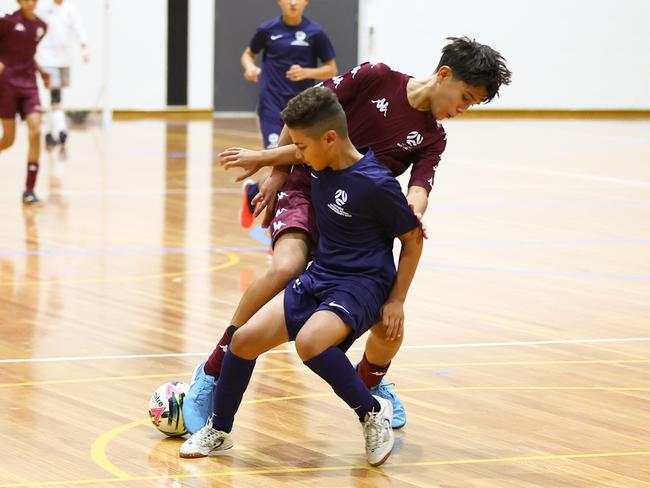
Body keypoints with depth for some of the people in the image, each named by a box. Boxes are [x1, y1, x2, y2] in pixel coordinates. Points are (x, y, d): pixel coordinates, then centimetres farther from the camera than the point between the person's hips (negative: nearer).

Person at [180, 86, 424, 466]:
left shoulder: (376, 184, -21)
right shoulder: (319, 167, -1)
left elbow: (414, 239, -10)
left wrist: (397, 300, -9)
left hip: (362, 286, -7)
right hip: (318, 278, 7)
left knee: (309, 341, -35)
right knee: (245, 339, -6)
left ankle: (374, 413, -13)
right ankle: (218, 432, 14)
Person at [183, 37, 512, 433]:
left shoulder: (432, 138, 5)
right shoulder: (375, 79, -6)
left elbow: (419, 190, -11)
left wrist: (414, 216, -35)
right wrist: (277, 171, 2)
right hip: (309, 192, -4)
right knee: (286, 267, -35)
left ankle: (370, 381, 31)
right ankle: (212, 373, -24)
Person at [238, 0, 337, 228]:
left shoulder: (315, 33, -1)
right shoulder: (267, 30, -1)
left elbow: (331, 70, 2)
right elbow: (248, 54, 16)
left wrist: (306, 72, -15)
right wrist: (250, 67, -7)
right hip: (272, 106, -2)